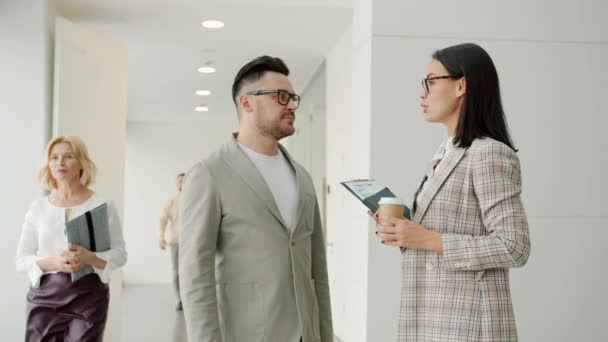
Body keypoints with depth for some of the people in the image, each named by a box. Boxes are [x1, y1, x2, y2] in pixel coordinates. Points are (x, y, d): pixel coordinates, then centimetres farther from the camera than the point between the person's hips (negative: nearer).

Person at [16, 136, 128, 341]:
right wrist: (53, 262, -14)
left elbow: (120, 254, 1)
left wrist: (90, 258, -18)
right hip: (44, 296, 2)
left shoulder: (102, 205, 1)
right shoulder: (38, 207, 6)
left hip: (88, 296, -2)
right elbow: (22, 259, 6)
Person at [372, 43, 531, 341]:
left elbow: (514, 249, -18)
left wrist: (427, 239, -19)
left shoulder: (489, 154, -14)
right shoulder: (447, 153, 12)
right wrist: (404, 233, 1)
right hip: (434, 318, 8)